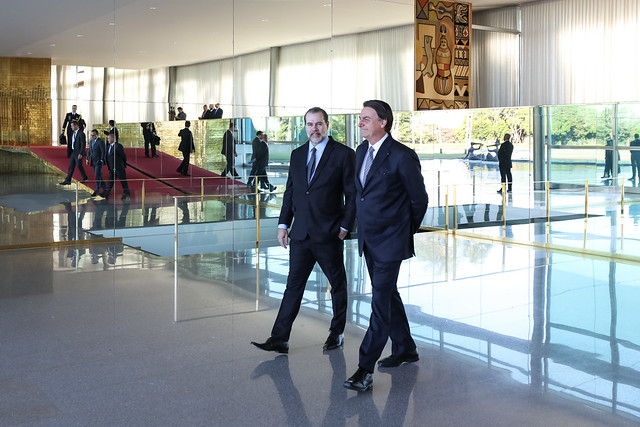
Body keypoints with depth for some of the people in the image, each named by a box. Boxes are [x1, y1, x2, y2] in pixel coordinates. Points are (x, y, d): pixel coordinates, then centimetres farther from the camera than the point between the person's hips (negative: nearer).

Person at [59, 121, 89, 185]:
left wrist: (80, 154, -20)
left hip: (78, 153, -8)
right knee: (71, 166, 8)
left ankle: (85, 178, 18)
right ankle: (68, 180, 11)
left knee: (79, 165, 0)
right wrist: (70, 152, 14)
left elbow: (83, 145, -17)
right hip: (73, 152, 8)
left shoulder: (81, 134, -15)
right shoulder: (73, 133, 11)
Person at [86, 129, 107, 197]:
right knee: (97, 176, 12)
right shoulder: (91, 142, 13)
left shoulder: (101, 142, -11)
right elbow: (89, 151, 20)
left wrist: (101, 161, -17)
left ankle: (96, 191, -9)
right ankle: (104, 188, 24)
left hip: (99, 162, -8)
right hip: (93, 162, 8)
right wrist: (87, 159, 11)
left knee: (97, 176, -11)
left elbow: (104, 152, -14)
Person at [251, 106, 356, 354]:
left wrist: (345, 226, -10)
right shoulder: (297, 154, 11)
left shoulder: (343, 154, -5)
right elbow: (290, 191, 14)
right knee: (293, 285, 4)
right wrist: (284, 224, 7)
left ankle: (337, 333, 28)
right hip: (301, 234, 4)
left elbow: (352, 194, -4)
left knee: (337, 284, 12)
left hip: (329, 234, -4)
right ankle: (280, 338, 6)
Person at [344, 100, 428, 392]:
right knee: (387, 294, 18)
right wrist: (363, 226, 18)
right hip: (368, 239, 8)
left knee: (381, 301, -8)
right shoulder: (361, 151, 7)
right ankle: (405, 349, 35)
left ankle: (365, 369, -5)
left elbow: (419, 198, -7)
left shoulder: (402, 156, -16)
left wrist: (407, 231, 4)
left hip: (390, 241, -8)